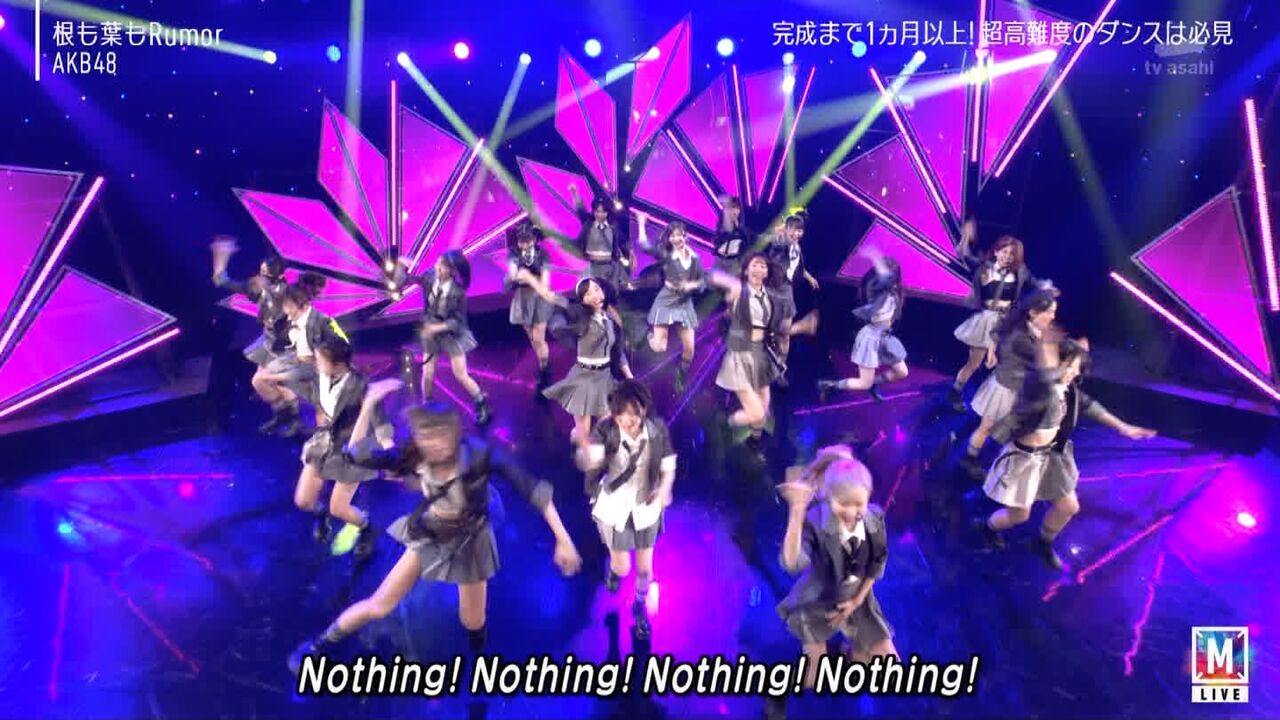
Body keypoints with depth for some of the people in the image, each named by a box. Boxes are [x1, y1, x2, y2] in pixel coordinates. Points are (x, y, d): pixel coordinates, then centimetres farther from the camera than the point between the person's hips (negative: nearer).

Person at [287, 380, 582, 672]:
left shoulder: (478, 455, -35)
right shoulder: (413, 457, -25)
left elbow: (533, 489, -34)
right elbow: (359, 455, -27)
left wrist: (563, 540, -35)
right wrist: (369, 404, -36)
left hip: (469, 542, -2)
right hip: (429, 537, 2)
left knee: (473, 623, 12)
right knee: (379, 606, 7)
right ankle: (320, 644, 33)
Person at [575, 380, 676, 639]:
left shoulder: (658, 430, -18)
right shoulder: (606, 430, -25)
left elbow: (668, 467, -7)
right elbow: (590, 462, -42)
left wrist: (664, 488, -28)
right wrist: (585, 447, -65)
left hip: (646, 506, 2)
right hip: (614, 507, -2)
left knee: (644, 567, 13)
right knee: (623, 567, 8)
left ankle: (640, 606, 46)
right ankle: (613, 569, 48)